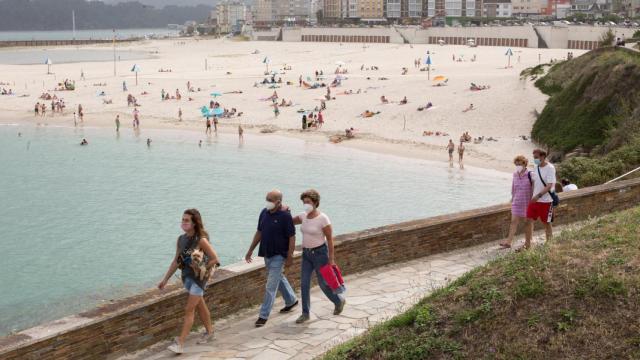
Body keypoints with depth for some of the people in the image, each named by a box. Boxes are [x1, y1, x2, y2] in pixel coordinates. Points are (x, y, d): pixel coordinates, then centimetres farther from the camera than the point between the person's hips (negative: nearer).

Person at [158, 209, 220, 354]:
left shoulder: (201, 240, -19)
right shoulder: (181, 239, 0)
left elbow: (214, 259, -17)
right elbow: (176, 261, 7)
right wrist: (165, 280, 7)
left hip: (199, 278, -7)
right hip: (187, 276, 7)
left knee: (189, 309, -7)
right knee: (200, 306, 21)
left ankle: (180, 343, -7)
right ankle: (209, 332, 38)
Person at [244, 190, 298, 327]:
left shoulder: (285, 216, -17)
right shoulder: (264, 212, 3)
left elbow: (292, 238, -15)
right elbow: (259, 232, 12)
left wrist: (289, 257, -16)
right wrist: (250, 250, 13)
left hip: (278, 255, -7)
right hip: (267, 254, 7)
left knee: (271, 286, -6)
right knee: (279, 278, 23)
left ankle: (264, 315, 0)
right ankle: (291, 300, 43)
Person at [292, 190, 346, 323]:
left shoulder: (323, 218, -16)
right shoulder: (303, 216, 2)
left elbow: (330, 239, -13)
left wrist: (331, 258, -15)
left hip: (320, 253, -6)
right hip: (306, 253, 6)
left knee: (323, 283, 6)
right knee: (304, 284, 2)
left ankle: (339, 300, 33)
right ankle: (305, 313, 12)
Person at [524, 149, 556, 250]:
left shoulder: (550, 168, -14)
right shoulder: (536, 167, 8)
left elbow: (549, 186, -20)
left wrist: (539, 195, -28)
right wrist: (533, 196, 10)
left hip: (546, 201, -6)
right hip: (534, 199, 6)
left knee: (546, 223, 6)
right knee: (529, 220, 1)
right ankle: (527, 244, 7)